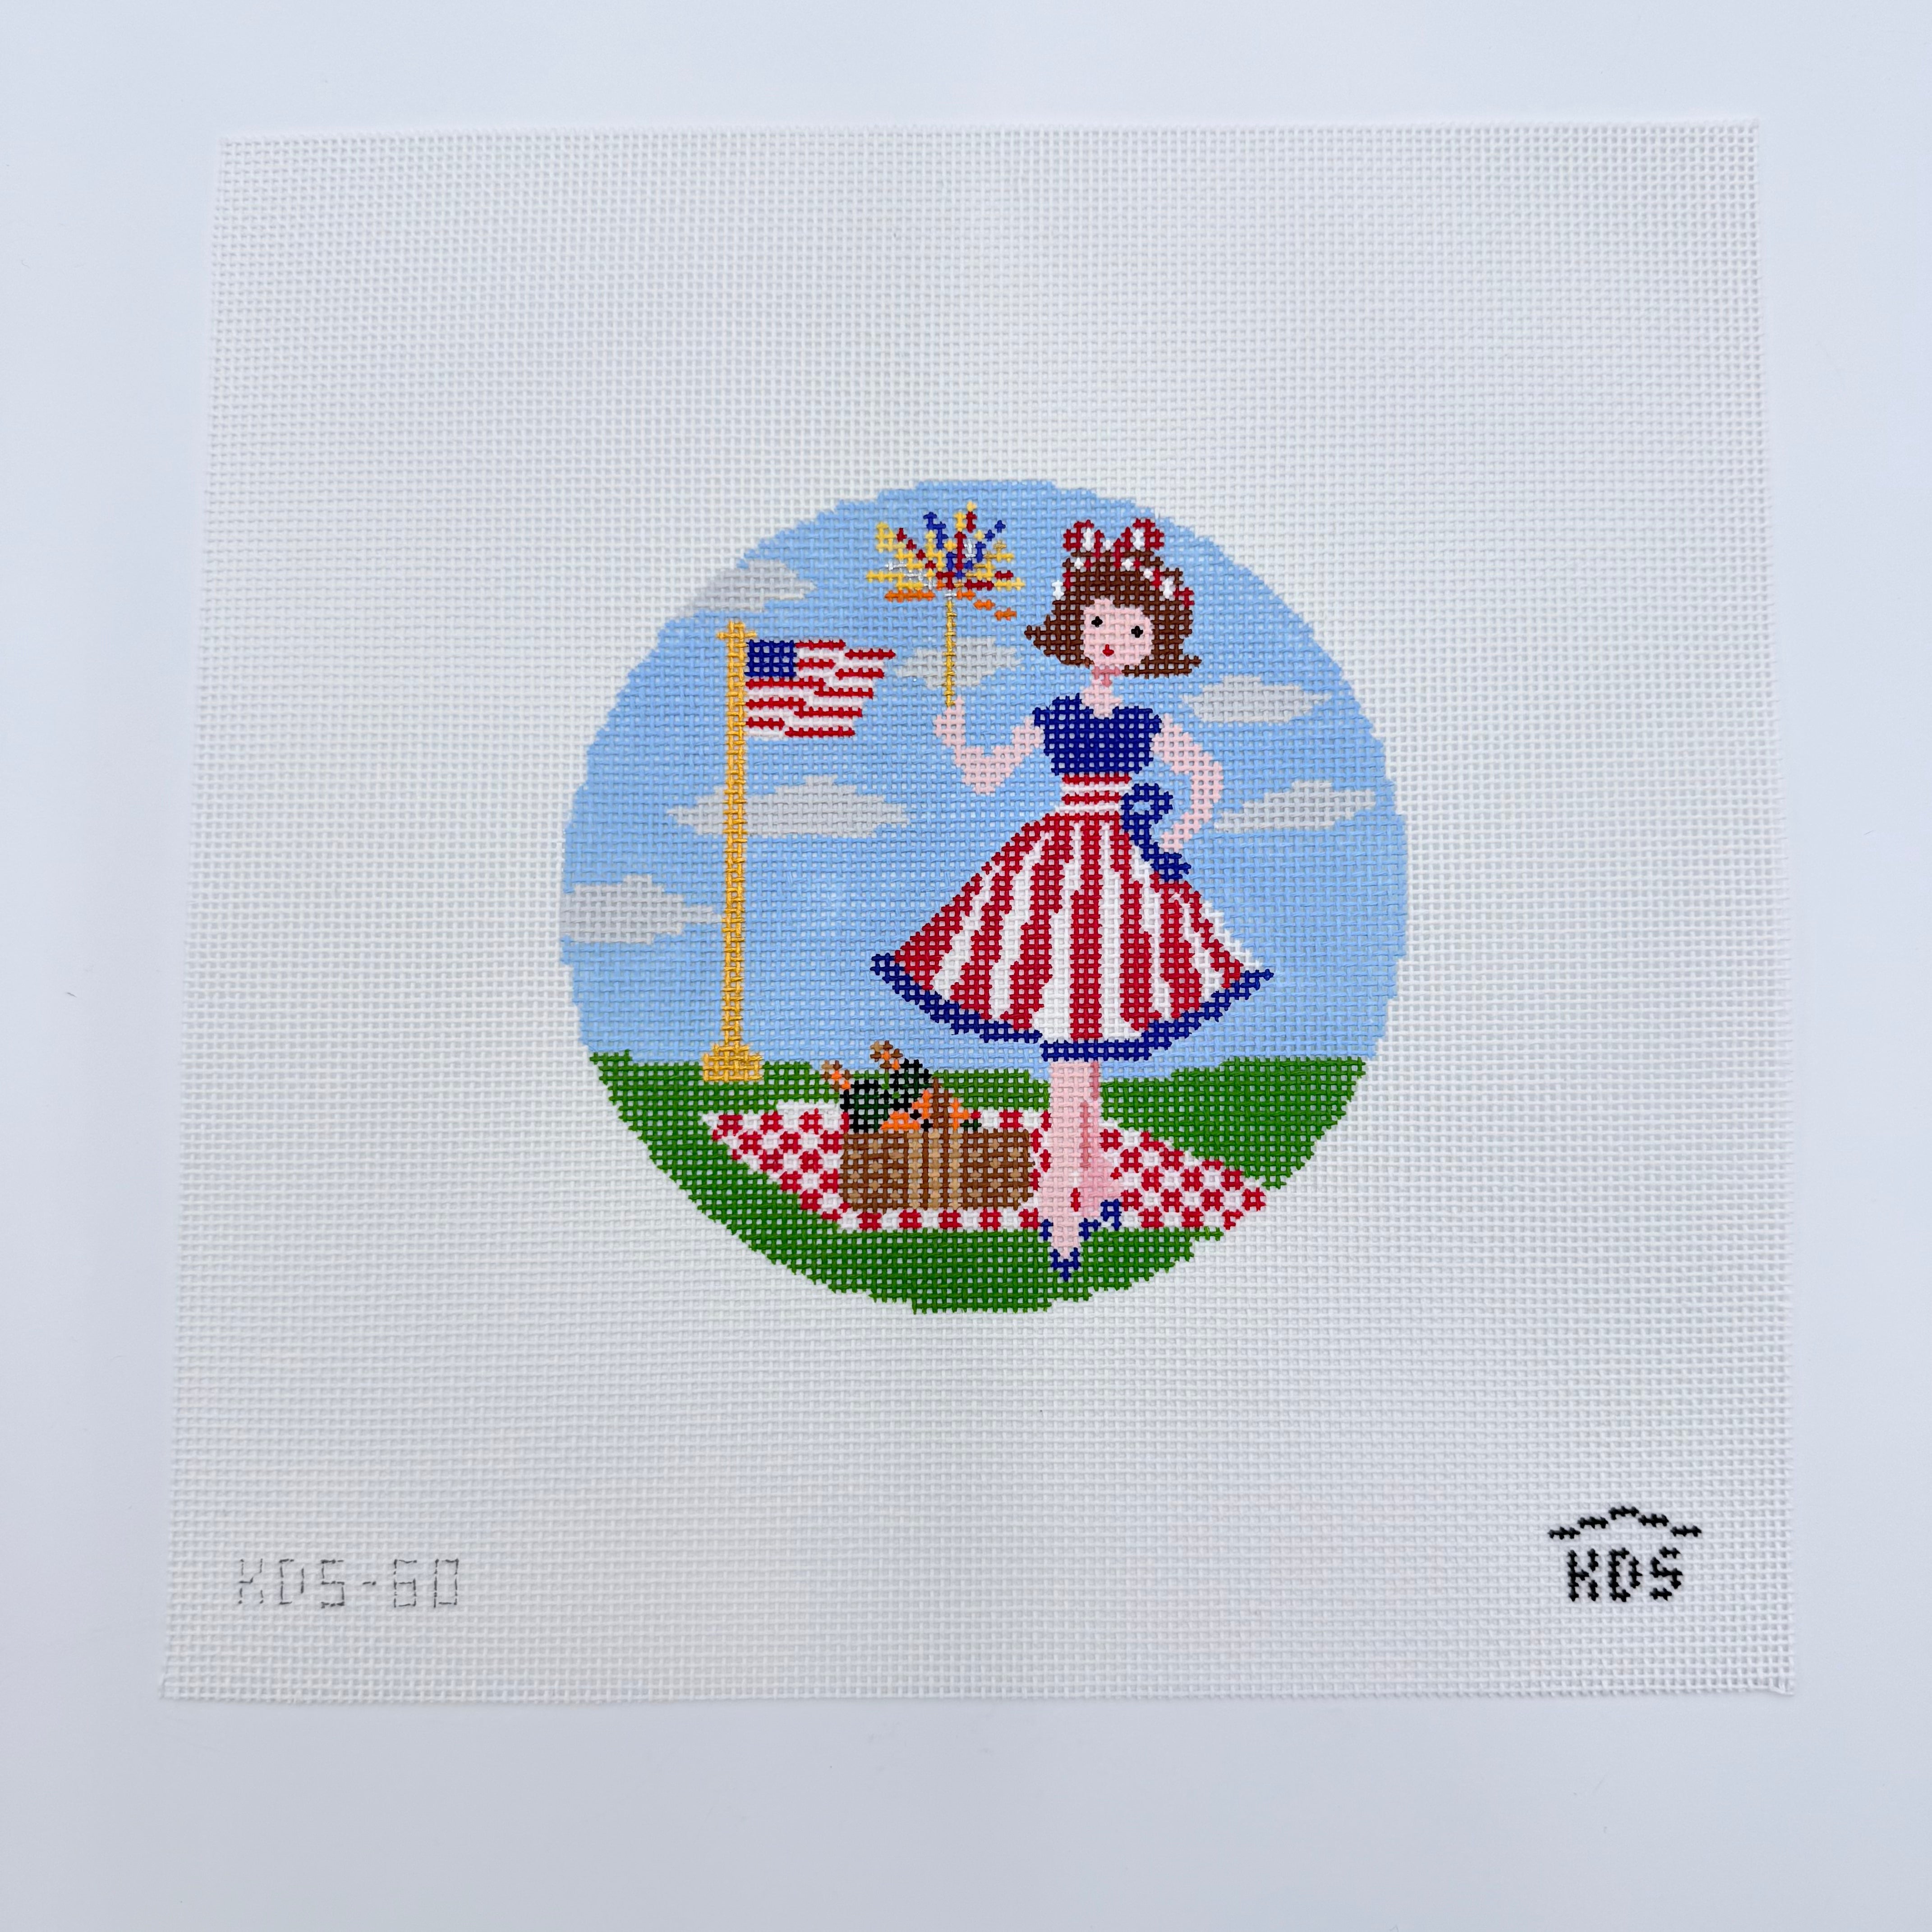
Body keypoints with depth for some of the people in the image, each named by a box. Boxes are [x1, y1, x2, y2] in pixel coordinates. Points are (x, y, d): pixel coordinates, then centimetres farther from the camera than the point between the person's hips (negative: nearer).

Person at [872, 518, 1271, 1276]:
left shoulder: (1146, 724, 6)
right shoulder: (1052, 718, 2)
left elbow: (1207, 778, 17)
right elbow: (985, 778, 4)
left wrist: (1174, 842, 9)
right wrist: (953, 740, -12)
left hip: (1122, 874, 2)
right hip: (1059, 869, -2)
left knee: (1083, 1043, 8)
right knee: (1071, 1050, -5)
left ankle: (1088, 1188, 22)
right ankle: (1067, 1209, 1)